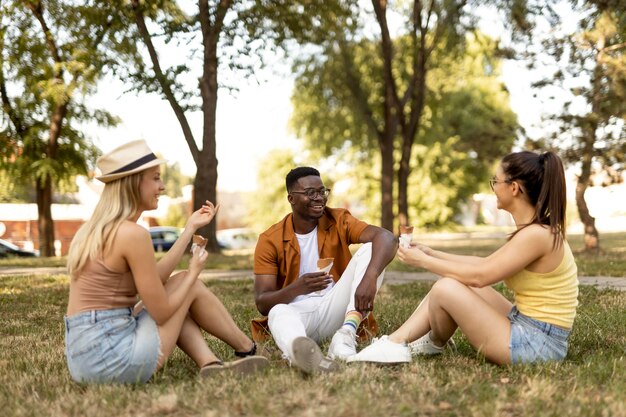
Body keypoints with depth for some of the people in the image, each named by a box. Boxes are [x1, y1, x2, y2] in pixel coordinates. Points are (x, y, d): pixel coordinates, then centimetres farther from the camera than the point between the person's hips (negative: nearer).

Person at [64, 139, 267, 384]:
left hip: (81, 360, 8)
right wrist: (194, 271, 7)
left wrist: (191, 228, 19)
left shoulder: (93, 230, 12)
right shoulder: (132, 233, -15)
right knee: (188, 284, 11)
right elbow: (161, 313, -10)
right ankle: (247, 350, 26)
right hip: (115, 358, -8)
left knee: (173, 294, 26)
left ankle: (209, 364, 8)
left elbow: (154, 282, 16)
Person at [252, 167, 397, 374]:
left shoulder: (339, 221, -1)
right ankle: (300, 349, -74)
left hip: (335, 310, 2)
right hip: (297, 312, -1)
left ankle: (346, 334, -39)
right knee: (278, 313, -37)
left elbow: (386, 237, -20)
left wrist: (370, 277, -41)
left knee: (369, 250, -19)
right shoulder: (270, 240, -3)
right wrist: (298, 288, -29)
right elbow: (262, 303, -8)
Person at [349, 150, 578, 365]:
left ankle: (435, 345, 15)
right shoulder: (538, 230, 10)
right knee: (453, 282, 10)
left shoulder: (536, 235, -21)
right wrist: (431, 254, 15)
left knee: (446, 289, -16)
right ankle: (395, 343, 10)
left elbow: (478, 276, -19)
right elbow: (484, 263, 16)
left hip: (535, 344, -10)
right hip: (527, 330, 10)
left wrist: (423, 261, -8)